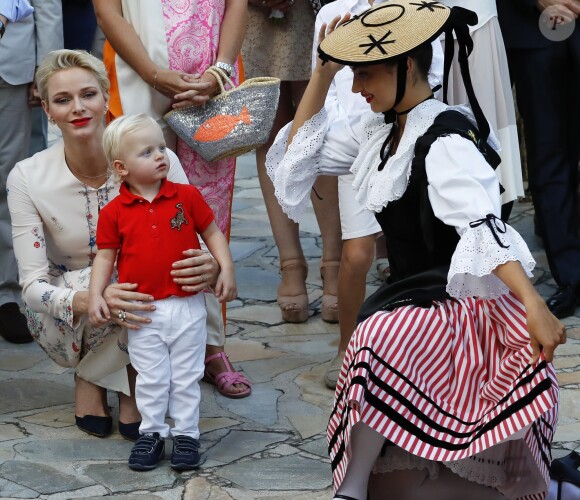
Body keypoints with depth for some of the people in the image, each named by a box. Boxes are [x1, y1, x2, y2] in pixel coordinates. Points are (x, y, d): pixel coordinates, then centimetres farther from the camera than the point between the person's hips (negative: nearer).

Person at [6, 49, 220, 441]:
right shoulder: (28, 178, -16)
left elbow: (197, 243, -13)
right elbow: (32, 285, -19)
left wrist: (209, 269, -40)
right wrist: (93, 301, -42)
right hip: (68, 329, -1)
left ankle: (128, 377, -4)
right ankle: (89, 377, -3)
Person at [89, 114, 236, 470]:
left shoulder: (187, 196, -3)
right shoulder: (114, 212, -4)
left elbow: (213, 233, 5)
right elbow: (105, 256, 2)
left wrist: (226, 270, -5)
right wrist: (95, 296, -6)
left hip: (187, 307, 1)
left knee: (187, 377, 9)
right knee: (151, 378, 8)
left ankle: (187, 434, 20)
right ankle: (152, 433, 22)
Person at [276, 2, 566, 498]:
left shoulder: (445, 136, -16)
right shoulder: (382, 130, 9)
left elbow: (482, 226, -29)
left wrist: (535, 305, -41)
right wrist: (325, 70, 9)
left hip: (461, 305, -9)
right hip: (413, 304, 9)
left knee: (377, 343, -38)